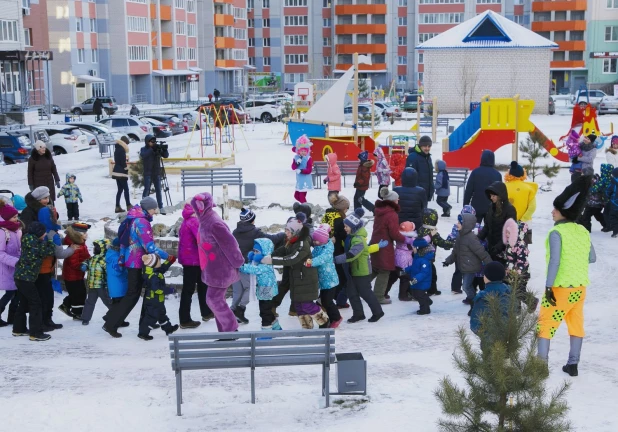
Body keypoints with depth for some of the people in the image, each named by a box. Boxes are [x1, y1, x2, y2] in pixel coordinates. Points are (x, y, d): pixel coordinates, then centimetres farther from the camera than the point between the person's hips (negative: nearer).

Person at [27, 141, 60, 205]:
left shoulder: (48, 156, 2)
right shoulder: (32, 159, -7)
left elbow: (53, 169, 9)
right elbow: (30, 172, -2)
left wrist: (57, 180, 7)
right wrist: (30, 184, -3)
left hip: (49, 183, 3)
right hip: (38, 184, -3)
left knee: (50, 200, 5)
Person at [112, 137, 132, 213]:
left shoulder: (117, 149, 15)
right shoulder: (122, 149, -14)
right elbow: (123, 161, -18)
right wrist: (126, 169, -6)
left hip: (116, 171, 9)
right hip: (121, 172, -9)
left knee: (120, 190, 10)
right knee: (126, 189, -1)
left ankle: (117, 207, 8)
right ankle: (128, 206, 3)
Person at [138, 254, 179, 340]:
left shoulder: (155, 271, 0)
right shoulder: (154, 276, -30)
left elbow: (162, 268, 15)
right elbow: (156, 289, -33)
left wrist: (169, 262, 9)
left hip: (157, 300, 11)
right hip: (154, 301, -11)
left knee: (162, 314, 23)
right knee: (152, 316, -2)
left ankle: (168, 328, 38)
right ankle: (143, 333, 4)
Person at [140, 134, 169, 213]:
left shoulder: (158, 149, 5)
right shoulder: (144, 149, -2)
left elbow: (166, 156, 1)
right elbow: (143, 155, -23)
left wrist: (165, 150, -20)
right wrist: (152, 149, -32)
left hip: (157, 173, 3)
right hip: (148, 173, -3)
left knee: (158, 190, 3)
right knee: (147, 189, -5)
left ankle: (161, 208, 5)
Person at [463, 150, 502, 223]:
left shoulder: (475, 172, -7)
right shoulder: (497, 174, 2)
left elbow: (468, 190, -6)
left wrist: (465, 205, 2)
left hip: (476, 206, -2)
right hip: (492, 208, 2)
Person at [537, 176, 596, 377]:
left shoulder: (556, 232, -15)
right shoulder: (583, 231, 5)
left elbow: (554, 261, -20)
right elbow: (592, 258, 12)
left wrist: (549, 287, -19)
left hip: (561, 287, -6)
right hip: (580, 286, 6)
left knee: (545, 324, 3)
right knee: (576, 324, 14)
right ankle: (573, 365, 20)